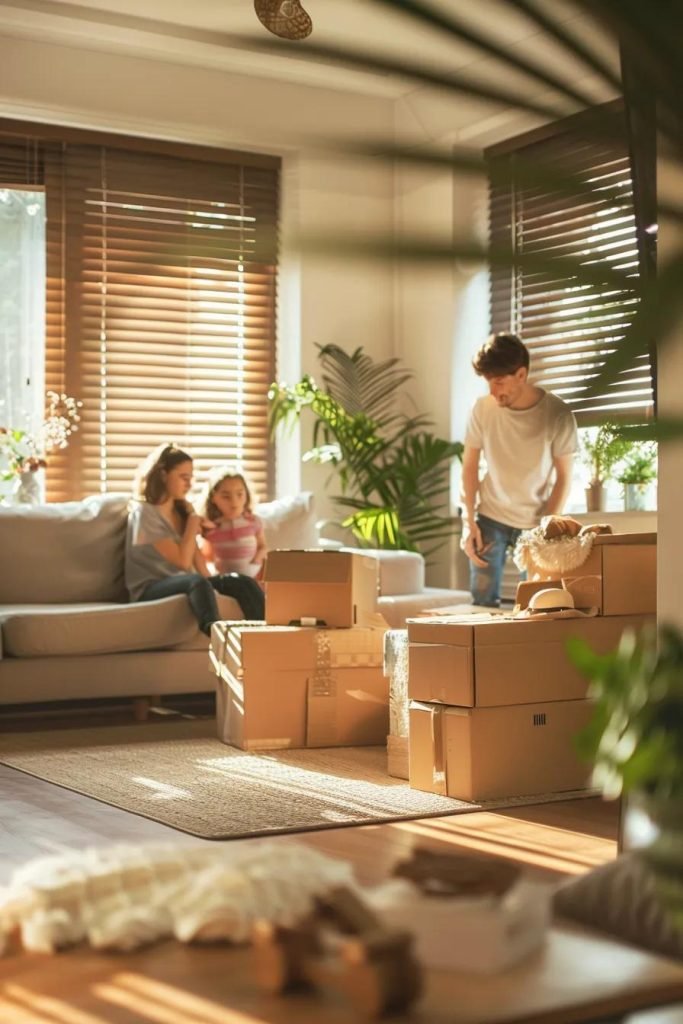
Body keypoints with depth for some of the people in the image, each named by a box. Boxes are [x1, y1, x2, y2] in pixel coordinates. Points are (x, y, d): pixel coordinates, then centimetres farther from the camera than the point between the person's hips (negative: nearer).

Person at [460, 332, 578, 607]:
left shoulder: (557, 414, -15)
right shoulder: (483, 408, -10)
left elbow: (564, 477, -7)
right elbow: (470, 465, 1)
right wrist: (469, 521, -5)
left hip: (536, 523, -1)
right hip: (490, 519, 1)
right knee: (483, 602, -1)